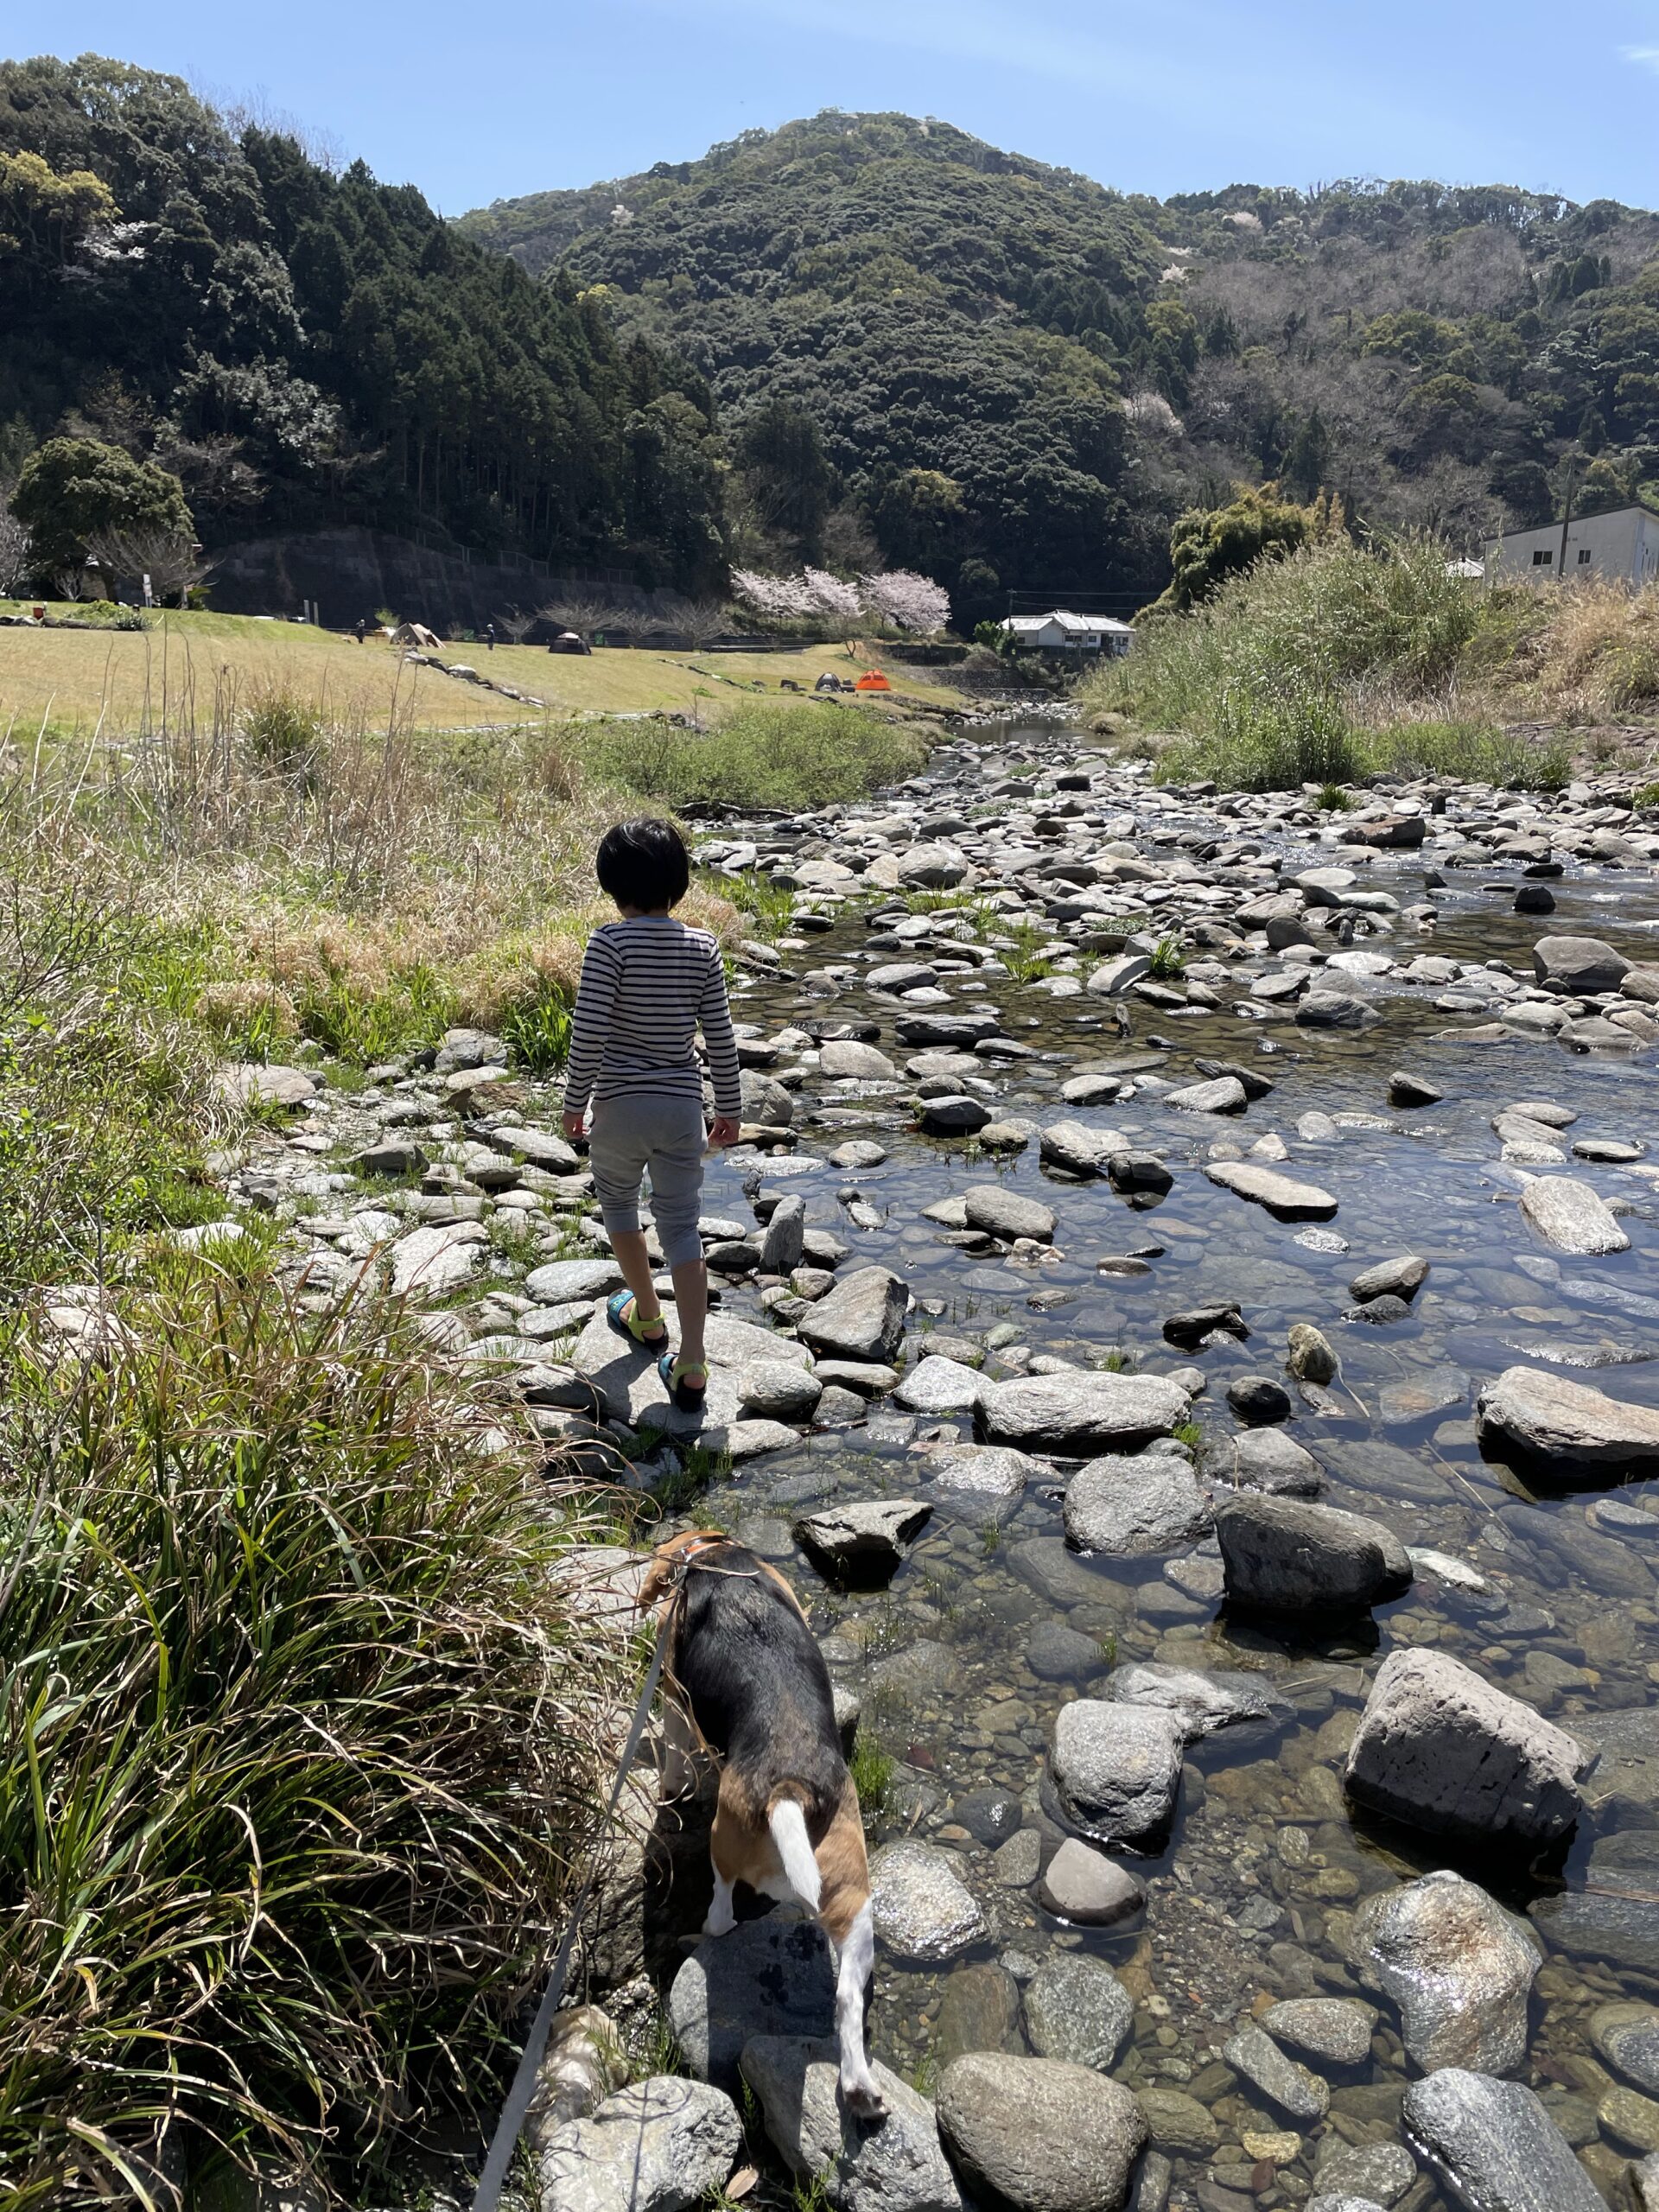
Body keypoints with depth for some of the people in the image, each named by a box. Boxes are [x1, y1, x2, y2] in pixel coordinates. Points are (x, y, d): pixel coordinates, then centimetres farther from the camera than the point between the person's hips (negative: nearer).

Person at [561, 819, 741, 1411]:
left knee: (619, 1205, 23)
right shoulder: (701, 947, -3)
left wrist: (574, 1102, -2)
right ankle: (691, 1363, 2)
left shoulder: (609, 943, -14)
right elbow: (720, 1036, 0)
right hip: (683, 1104, 3)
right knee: (681, 1226, 6)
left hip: (619, 1103, -2)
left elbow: (588, 1032, -15)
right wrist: (730, 1107, 11)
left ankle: (647, 1317, 38)